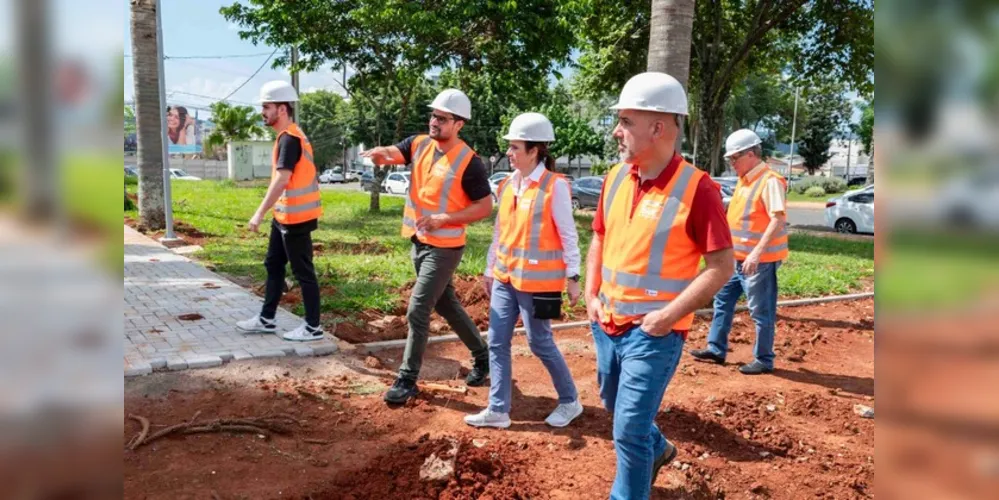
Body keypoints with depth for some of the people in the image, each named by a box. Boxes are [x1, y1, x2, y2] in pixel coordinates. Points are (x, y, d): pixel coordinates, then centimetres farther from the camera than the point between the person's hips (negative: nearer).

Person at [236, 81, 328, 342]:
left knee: (303, 272, -2)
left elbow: (282, 180, -25)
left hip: (295, 217, -10)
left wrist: (260, 213, -25)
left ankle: (313, 327, 8)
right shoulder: (288, 136, 14)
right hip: (285, 215, 10)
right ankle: (266, 320, 27)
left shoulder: (289, 138, -18)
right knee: (273, 266, 16)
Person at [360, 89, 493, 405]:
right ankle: (482, 355, 36)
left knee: (417, 311, -7)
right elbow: (390, 154, -13)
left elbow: (485, 207, -13)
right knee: (447, 305, 19)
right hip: (419, 242, 7)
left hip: (444, 247, -7)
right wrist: (379, 153, -37)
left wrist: (443, 219, -22)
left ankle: (407, 379, 7)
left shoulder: (469, 162, -16)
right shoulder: (419, 145, 2)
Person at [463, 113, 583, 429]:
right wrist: (490, 269, 17)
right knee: (497, 342, 6)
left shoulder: (554, 186, -13)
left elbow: (568, 235, -11)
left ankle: (570, 402, 25)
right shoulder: (508, 185, 7)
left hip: (537, 280, -7)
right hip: (505, 277, 7)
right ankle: (498, 410, 16)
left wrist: (572, 277, -11)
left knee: (541, 344, 4)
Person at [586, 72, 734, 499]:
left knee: (629, 431, -1)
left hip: (654, 331, -7)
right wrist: (591, 295, 4)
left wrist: (669, 315, -19)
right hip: (607, 321, 7)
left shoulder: (696, 188, -17)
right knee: (615, 405, 26)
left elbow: (721, 266, -15)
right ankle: (657, 449, 55)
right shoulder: (616, 177, 2)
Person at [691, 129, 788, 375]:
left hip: (760, 260, -10)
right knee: (723, 300, 15)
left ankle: (764, 360, 13)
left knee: (761, 311, 1)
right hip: (738, 258, 10)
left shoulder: (770, 181, -16)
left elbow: (778, 219, -24)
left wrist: (757, 252, -31)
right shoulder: (744, 180, 12)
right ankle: (716, 349, 26)